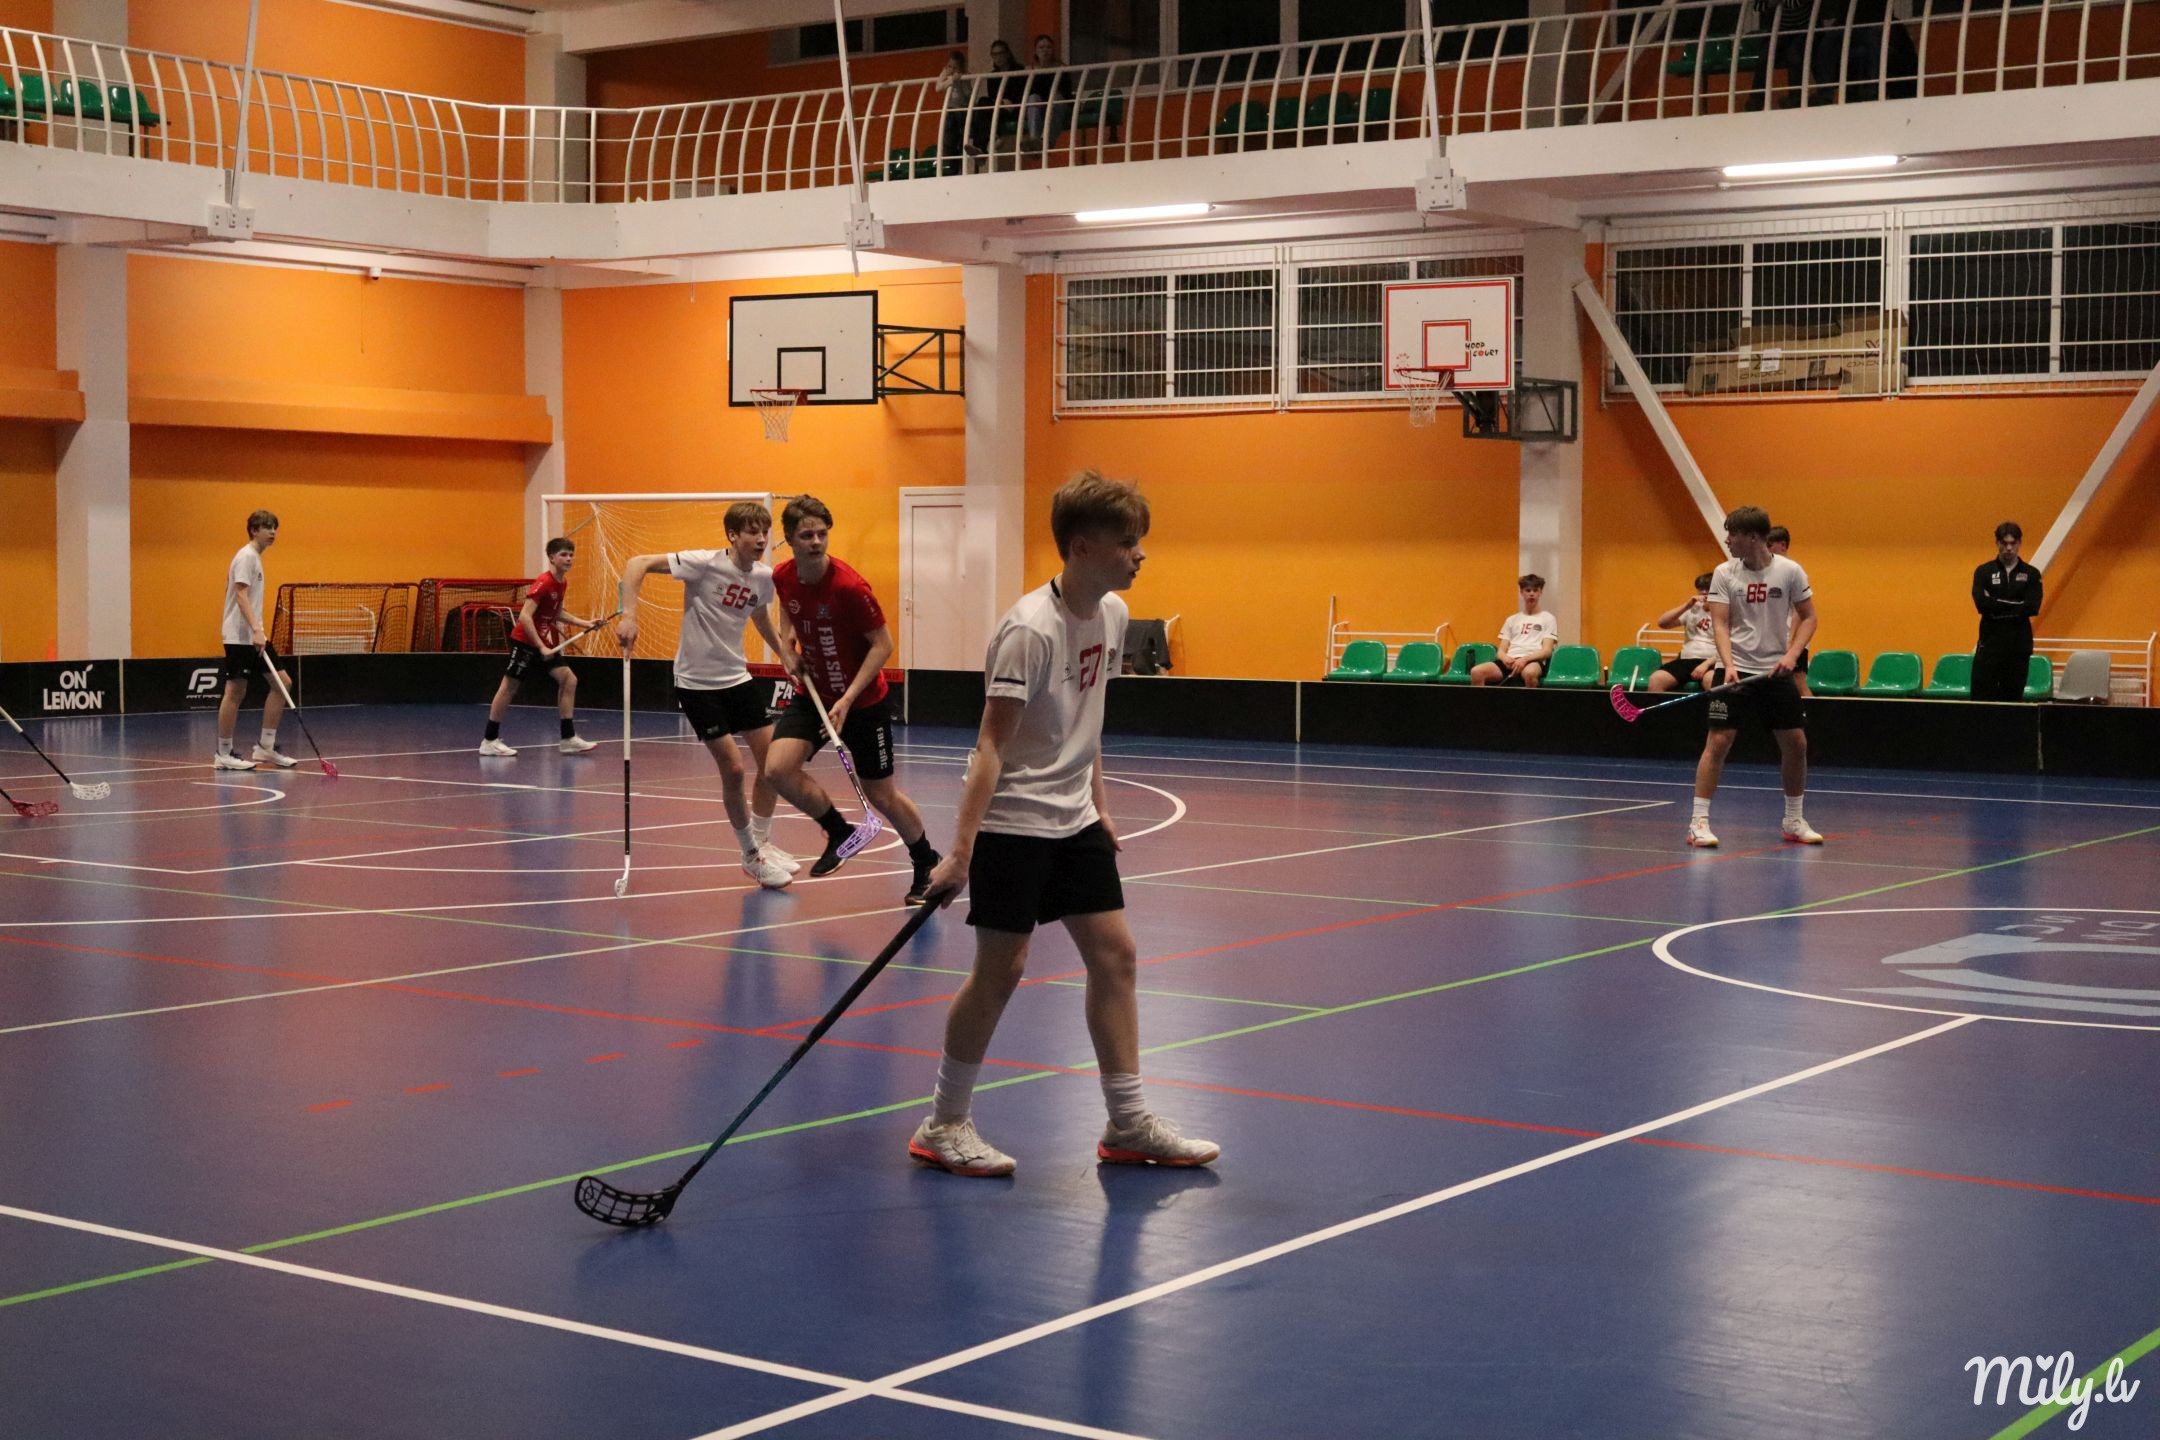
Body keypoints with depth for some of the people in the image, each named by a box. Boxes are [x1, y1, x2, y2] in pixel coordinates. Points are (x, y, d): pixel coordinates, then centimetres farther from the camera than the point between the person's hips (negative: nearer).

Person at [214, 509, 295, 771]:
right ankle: (223, 754, 0)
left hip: (254, 637, 10)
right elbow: (241, 595, -22)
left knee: (282, 683, 5)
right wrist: (256, 629, -31)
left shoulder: (255, 558, 17)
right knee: (235, 691, -6)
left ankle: (265, 747, 8)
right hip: (240, 637, -10)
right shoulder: (246, 557, -12)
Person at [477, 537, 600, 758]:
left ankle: (568, 739, 1)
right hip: (525, 641, -8)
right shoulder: (544, 583, -20)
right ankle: (489, 741, 8)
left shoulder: (561, 584, 6)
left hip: (546, 644, 8)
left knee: (569, 680, -1)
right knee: (509, 687, -1)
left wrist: (584, 623, 12)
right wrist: (541, 647, -27)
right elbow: (525, 617, -26)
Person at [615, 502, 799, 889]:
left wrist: (785, 655, 18)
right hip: (697, 682, -6)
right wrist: (629, 615, -30)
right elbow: (637, 564, -21)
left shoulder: (764, 577, 0)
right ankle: (751, 855, 9)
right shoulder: (705, 564, -19)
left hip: (737, 678, 6)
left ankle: (762, 843, 22)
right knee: (733, 769, -8)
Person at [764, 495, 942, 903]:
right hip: (814, 693, 5)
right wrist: (788, 645, -2)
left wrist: (847, 700, -25)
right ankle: (839, 833, 8)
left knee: (882, 795, 3)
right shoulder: (783, 579, -7)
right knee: (778, 768, -16)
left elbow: (883, 645, -19)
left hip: (862, 701, -5)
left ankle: (926, 864, 29)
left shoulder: (848, 586, -25)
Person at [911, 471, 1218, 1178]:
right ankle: (944, 1125, 11)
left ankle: (1128, 1123, 15)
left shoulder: (1112, 615, 3)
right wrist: (961, 850, -27)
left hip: (1074, 820, 8)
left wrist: (1098, 804, 17)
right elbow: (991, 744, -23)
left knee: (1115, 954, 6)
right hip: (1013, 821, -8)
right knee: (1001, 968, -3)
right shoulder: (1029, 629, -21)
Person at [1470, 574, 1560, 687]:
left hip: (1533, 661, -3)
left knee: (1529, 672, -44)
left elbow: (1546, 651, 3)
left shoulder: (1548, 619, 16)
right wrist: (1505, 658, -8)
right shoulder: (1511, 620, 26)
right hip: (1510, 662, 4)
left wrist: (1525, 659, -16)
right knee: (1476, 671, -28)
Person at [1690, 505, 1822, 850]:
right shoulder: (1724, 574, -3)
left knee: (1796, 743, 4)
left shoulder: (1790, 572, -3)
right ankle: (1699, 821, -5)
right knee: (1718, 741, -10)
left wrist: (1792, 654, -11)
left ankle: (1794, 821, 21)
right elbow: (1719, 623, -7)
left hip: (1776, 672, 2)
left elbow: (1808, 617, 4)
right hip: (1736, 672, -2)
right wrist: (1729, 664, -22)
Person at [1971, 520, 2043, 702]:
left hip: (2019, 645, 1)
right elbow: (1981, 604, -12)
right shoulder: (1984, 572, 4)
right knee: (1983, 697, -7)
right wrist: (2016, 605, -10)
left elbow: (2033, 607, -9)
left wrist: (1998, 605, -10)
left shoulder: (2031, 574, 6)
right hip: (1990, 643, -1)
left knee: (2013, 697, 5)